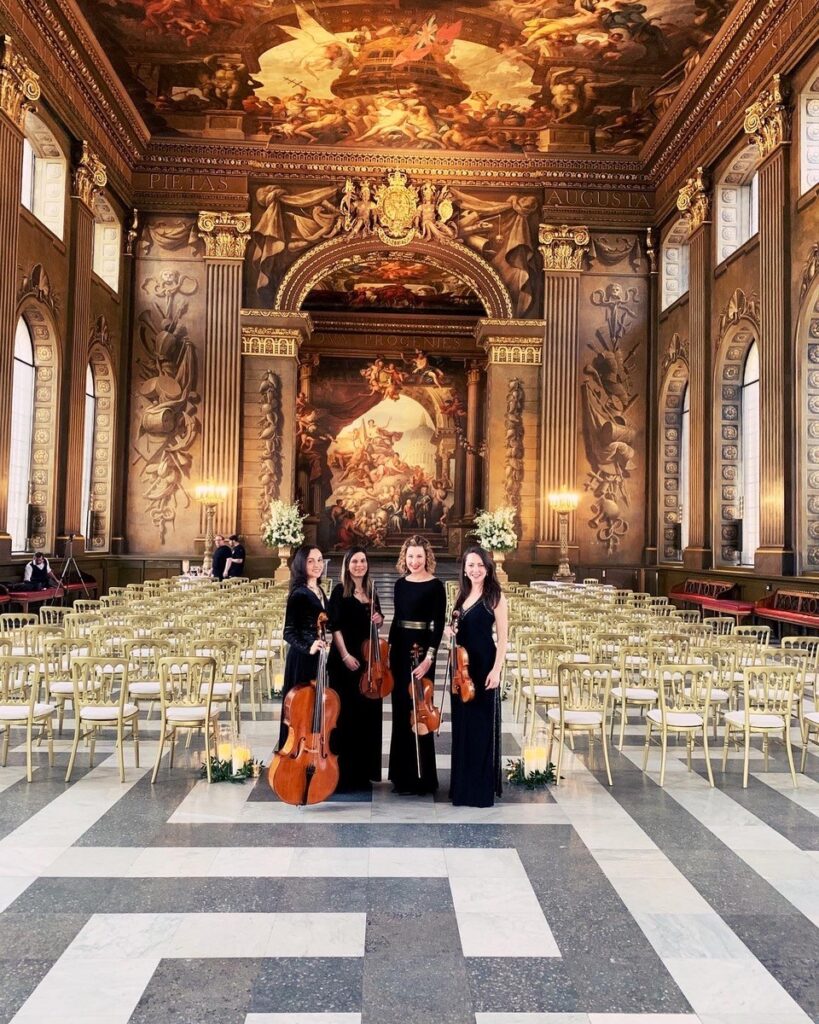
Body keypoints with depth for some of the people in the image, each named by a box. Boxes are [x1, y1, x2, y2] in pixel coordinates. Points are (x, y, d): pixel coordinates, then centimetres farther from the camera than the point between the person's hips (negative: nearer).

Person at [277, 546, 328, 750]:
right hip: (302, 659, -8)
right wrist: (308, 647, -29)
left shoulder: (319, 591, 9)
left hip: (318, 658, 8)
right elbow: (289, 632, -17)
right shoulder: (299, 594, -15)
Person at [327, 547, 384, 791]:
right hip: (345, 659, -6)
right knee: (346, 715, -3)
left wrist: (379, 619, -2)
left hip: (368, 658, 6)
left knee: (367, 713, 10)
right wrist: (345, 655, -19)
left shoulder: (371, 591, 12)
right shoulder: (340, 591, -6)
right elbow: (335, 626, -11)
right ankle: (343, 774, 5)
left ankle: (363, 771, 22)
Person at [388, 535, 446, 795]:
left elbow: (439, 624, -11)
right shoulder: (400, 584, 9)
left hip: (421, 649, -6)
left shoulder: (435, 586, -7)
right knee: (400, 709, 11)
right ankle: (402, 772, 23)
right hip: (400, 648, 6)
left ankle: (419, 777, 6)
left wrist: (429, 656, -18)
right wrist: (389, 649, 11)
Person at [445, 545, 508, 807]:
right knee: (462, 721, 13)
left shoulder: (495, 596, -8)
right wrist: (449, 630, -2)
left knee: (482, 723, 0)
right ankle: (463, 783, 25)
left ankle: (482, 787, 11)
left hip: (484, 664, -7)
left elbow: (503, 637, -10)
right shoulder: (462, 594, 11)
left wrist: (496, 670, -18)